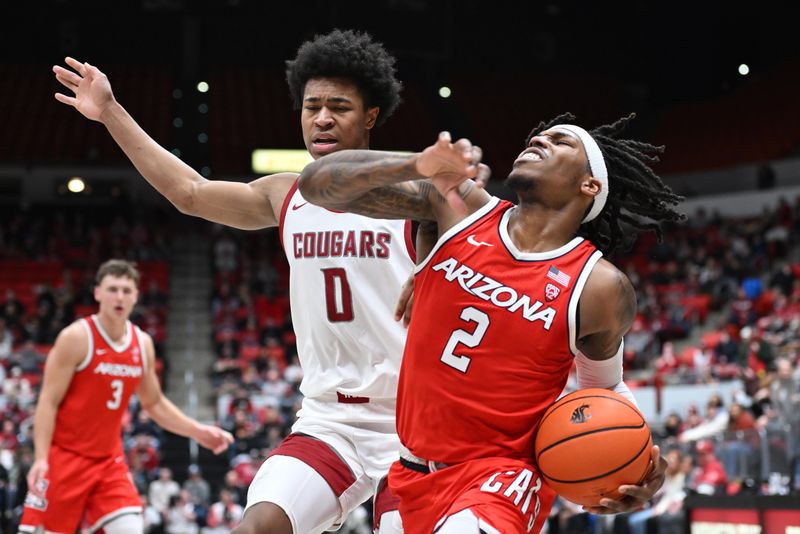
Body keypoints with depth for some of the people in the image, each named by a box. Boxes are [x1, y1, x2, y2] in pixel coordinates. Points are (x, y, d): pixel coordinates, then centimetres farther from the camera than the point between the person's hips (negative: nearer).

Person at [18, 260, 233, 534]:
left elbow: (155, 403, 19)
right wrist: (40, 459, -23)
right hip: (64, 457, -5)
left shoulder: (143, 344, 6)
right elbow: (48, 402, -13)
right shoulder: (76, 338, -12)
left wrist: (198, 431, 7)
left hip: (109, 460, 5)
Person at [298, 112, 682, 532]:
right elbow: (316, 183, -9)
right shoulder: (459, 205, -4)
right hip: (415, 473, 4)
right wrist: (415, 166, -27)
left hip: (503, 474, -4)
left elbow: (605, 391, 11)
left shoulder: (600, 288, -7)